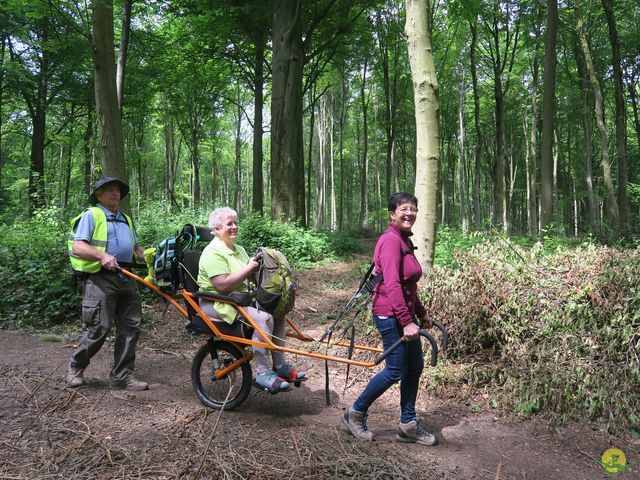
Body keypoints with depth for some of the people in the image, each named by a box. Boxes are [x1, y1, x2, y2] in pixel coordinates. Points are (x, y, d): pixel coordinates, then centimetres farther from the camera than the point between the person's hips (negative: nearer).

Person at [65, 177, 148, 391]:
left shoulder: (126, 219, 24)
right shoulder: (91, 215, 2)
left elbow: (136, 247, 27)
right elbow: (77, 247, -9)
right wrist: (102, 255, -25)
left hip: (126, 278, 7)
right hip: (101, 278, -6)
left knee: (130, 328, 2)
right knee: (99, 328, -7)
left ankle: (122, 376, 11)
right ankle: (76, 367, 18)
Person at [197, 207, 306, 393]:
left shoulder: (239, 250, 15)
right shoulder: (213, 252, -15)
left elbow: (249, 277, 17)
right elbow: (223, 286, -25)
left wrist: (258, 267, -3)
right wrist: (249, 268, -19)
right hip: (218, 306, -9)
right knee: (263, 318, -28)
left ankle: (279, 366, 2)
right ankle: (263, 374, -22)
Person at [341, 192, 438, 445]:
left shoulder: (405, 240, 13)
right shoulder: (391, 240, -17)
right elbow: (392, 285, -26)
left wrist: (421, 314, 23)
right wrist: (407, 322, -30)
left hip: (405, 312, 10)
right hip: (390, 314, -10)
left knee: (415, 367, 13)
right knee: (395, 371, -2)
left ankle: (408, 425, 25)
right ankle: (355, 414, 16)